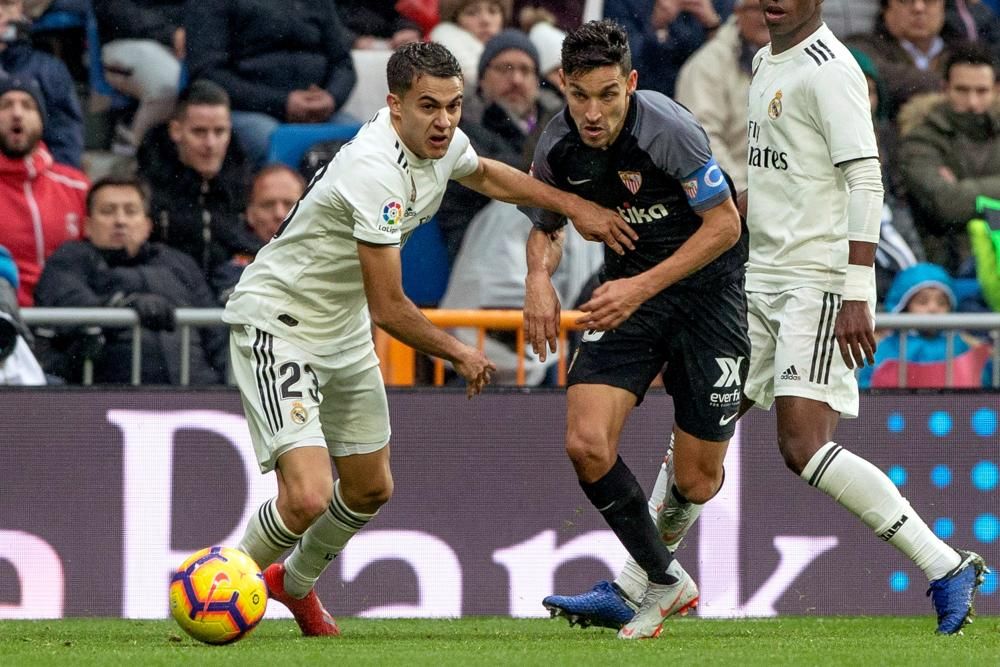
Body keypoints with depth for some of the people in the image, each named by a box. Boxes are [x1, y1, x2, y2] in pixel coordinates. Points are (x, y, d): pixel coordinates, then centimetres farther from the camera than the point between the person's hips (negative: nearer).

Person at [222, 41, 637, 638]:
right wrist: (460, 355, -10)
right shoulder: (377, 172, -32)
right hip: (276, 324, -9)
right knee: (308, 496, -23)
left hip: (345, 332, 9)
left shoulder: (442, 143, -5)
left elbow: (484, 173, 24)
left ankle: (296, 584, 47)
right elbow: (388, 308, -25)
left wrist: (576, 207, 18)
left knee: (370, 489, 20)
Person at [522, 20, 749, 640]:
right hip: (629, 288, 4)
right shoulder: (558, 147, -9)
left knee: (696, 483, -2)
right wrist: (540, 275, -14)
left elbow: (724, 223, -20)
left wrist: (642, 287, -26)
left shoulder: (669, 129, -26)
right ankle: (666, 582, 2)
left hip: (707, 283, -4)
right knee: (586, 443, -17)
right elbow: (546, 225, 9)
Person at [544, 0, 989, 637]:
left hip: (819, 285, -9)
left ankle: (948, 569, -12)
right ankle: (627, 592, 16)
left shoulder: (830, 70, -13)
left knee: (804, 446, -17)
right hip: (762, 279, 9)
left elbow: (865, 181, -19)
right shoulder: (765, 64, 15)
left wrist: (857, 296, -25)